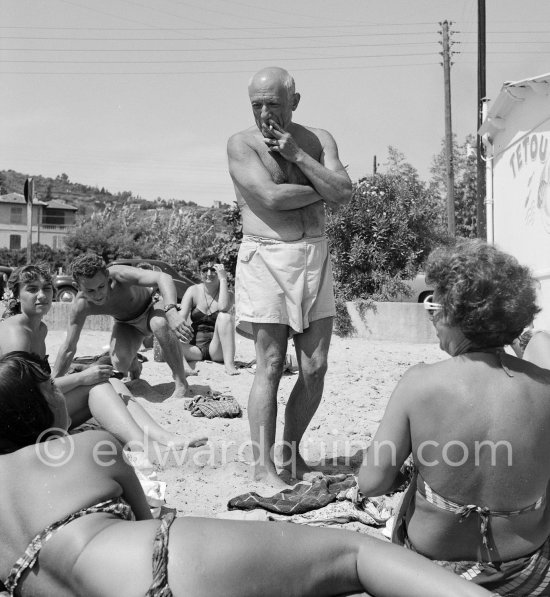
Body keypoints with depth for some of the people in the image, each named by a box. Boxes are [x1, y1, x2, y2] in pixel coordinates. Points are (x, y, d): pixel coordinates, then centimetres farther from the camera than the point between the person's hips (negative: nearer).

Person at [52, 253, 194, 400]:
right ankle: (134, 365, 16)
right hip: (126, 324, 3)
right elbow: (68, 349, -18)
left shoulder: (119, 275, -38)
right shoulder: (80, 305, -27)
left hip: (151, 308, -3)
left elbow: (163, 277, -53)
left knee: (160, 324, -38)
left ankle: (182, 386, -28)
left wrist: (171, 312, -70)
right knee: (120, 363, -24)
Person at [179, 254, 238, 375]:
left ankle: (229, 363, -35)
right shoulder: (193, 291, 6)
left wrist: (223, 279, -18)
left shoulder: (227, 293, 2)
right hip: (196, 348, 1)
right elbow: (181, 318, -2)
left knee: (224, 316, -29)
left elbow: (223, 308, -23)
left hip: (217, 351, -1)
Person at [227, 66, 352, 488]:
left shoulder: (318, 139, 11)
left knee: (315, 368, 4)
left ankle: (292, 453, 22)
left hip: (316, 256, 4)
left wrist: (297, 155, -10)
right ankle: (263, 465, 7)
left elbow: (343, 194, -4)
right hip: (266, 258, -4)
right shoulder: (242, 144, -1)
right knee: (270, 367, -4)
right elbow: (271, 197, -16)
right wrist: (322, 191, -3)